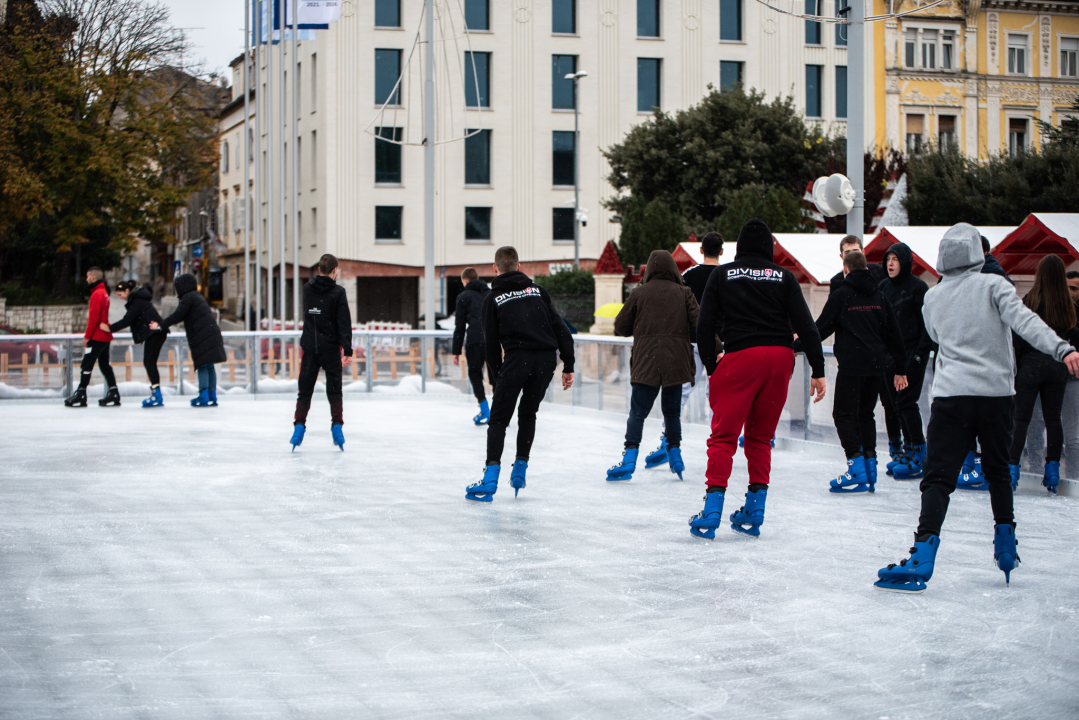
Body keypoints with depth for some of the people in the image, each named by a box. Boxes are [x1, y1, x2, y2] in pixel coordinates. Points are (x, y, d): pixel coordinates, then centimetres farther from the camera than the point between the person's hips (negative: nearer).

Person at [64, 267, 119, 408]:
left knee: (87, 365, -5)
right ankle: (113, 394, 11)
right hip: (105, 337, 9)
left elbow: (94, 317, -20)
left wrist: (87, 336, -15)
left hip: (97, 337, -9)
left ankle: (80, 395, -4)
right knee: (104, 365, 12)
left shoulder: (97, 294, -15)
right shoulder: (104, 292, 15)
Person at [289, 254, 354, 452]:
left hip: (309, 346, 2)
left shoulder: (307, 288, 2)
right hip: (331, 347, -2)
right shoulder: (338, 292, -9)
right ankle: (337, 427, 1)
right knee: (334, 389, 6)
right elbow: (344, 323, -13)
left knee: (305, 390, 7)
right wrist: (347, 350, -13)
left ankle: (299, 427, 0)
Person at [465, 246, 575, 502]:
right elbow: (560, 329, 9)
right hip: (546, 360, 3)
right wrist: (568, 366, 10)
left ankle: (490, 478, -9)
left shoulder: (493, 298, 9)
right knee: (528, 413, 21)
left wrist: (496, 379, 17)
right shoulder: (537, 291, 16)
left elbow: (491, 344, 9)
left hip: (516, 360, -3)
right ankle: (520, 470, 17)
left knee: (498, 419, 3)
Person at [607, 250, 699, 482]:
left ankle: (629, 459, -11)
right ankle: (675, 454, 18)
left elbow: (620, 327, 6)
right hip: (676, 363, 2)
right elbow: (698, 326, -3)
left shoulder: (639, 293, 1)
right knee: (672, 410, 18)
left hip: (646, 362, -2)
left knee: (637, 412, -1)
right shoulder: (684, 293, 5)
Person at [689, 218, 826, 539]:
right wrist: (818, 371, 4)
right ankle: (754, 513, 14)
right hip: (780, 357, 2)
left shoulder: (722, 275, 8)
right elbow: (806, 326, 4)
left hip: (740, 357, -2)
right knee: (760, 437, 14)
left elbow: (705, 326, 3)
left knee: (723, 436, 1)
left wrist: (711, 367, 11)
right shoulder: (783, 277, 10)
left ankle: (711, 513, -9)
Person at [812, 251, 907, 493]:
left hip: (852, 364, -6)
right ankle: (870, 467, 12)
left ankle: (857, 469, -12)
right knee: (865, 414, 15)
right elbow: (894, 334, 14)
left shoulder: (841, 295, -3)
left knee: (844, 413, -2)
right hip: (877, 364, 6)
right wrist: (900, 369, 20)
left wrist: (797, 346, 8)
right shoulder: (879, 296, 12)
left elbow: (822, 328, -5)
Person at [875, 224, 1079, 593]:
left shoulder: (933, 296, 10)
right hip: (996, 393, 0)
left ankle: (923, 556, -23)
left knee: (938, 477, -7)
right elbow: (1023, 320, -16)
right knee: (998, 469, 21)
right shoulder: (992, 285, 0)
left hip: (951, 395, 0)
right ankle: (1005, 547, 25)